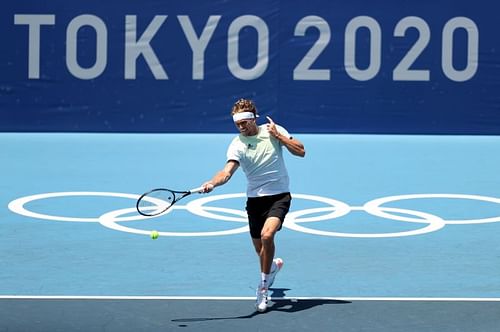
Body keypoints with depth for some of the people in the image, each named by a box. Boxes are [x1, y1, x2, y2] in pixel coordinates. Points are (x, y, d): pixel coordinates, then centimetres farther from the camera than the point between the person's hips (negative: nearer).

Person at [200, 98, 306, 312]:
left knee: (267, 235, -26)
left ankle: (263, 285, -11)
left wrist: (278, 136, -14)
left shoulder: (274, 131, -5)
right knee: (260, 248, 10)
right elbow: (227, 172, -24)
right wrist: (212, 183, -44)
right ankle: (273, 265, 49)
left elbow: (300, 151, -5)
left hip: (279, 196, -2)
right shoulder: (237, 145, -9)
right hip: (255, 198, 2)